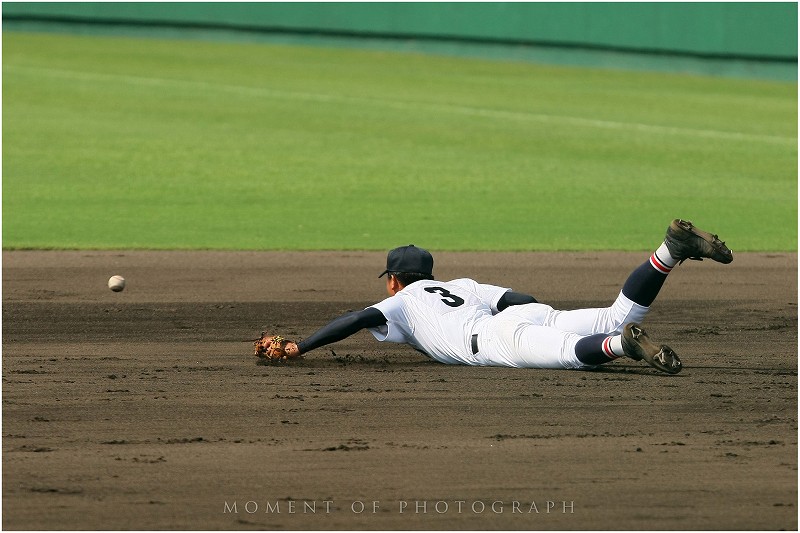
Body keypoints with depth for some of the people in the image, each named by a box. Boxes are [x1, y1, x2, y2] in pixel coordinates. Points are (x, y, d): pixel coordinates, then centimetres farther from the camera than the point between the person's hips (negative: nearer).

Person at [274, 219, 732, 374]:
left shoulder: (402, 301, 24)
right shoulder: (466, 285, 41)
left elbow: (356, 320, 9)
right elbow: (522, 299, 33)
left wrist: (300, 348, 15)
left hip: (500, 339, -6)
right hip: (533, 313, 6)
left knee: (573, 353, -33)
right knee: (618, 317, -6)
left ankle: (623, 344, -61)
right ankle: (673, 249, -22)